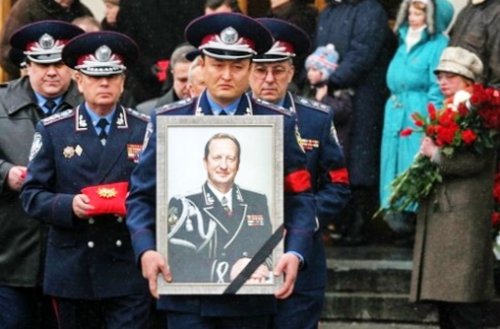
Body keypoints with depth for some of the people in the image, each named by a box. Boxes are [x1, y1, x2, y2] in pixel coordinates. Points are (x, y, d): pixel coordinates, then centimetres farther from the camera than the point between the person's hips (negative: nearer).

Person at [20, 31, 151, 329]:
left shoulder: (146, 130, 5)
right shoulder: (53, 131, 5)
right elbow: (31, 195, 2)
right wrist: (68, 205, -16)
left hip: (129, 272, -1)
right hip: (73, 273, 1)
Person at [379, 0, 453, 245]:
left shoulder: (438, 45, -6)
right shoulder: (405, 42, 18)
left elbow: (438, 89, -11)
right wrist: (393, 108, 17)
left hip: (420, 117, -8)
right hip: (396, 115, 8)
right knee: (395, 162, 6)